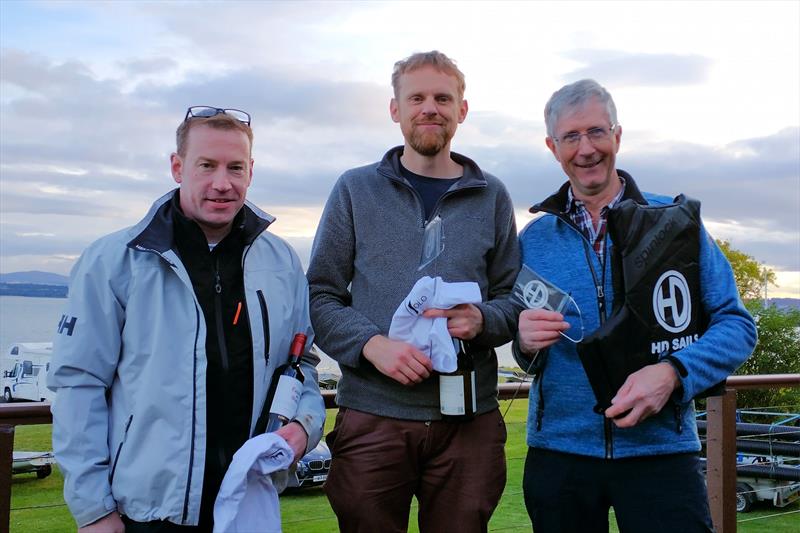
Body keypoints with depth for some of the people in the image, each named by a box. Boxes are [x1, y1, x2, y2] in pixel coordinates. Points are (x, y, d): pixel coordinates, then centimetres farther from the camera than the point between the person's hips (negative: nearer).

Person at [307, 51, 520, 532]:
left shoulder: (491, 196, 11)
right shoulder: (356, 189, 7)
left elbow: (513, 298, 10)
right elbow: (321, 296, 3)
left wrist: (481, 320, -13)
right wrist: (373, 345, -14)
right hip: (372, 415, -1)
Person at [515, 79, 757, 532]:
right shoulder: (534, 239, 6)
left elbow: (736, 324, -3)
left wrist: (671, 372, -19)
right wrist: (526, 343, -12)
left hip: (660, 448, -2)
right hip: (558, 448, 2)